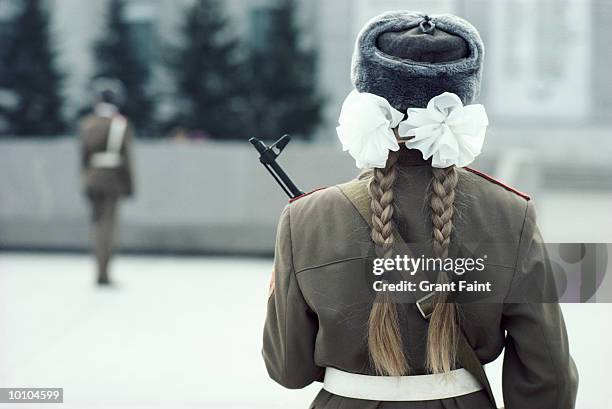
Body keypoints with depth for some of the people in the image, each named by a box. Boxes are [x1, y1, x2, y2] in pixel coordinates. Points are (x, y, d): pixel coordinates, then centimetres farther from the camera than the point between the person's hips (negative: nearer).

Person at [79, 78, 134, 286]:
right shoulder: (121, 124, -6)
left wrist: (86, 178, 12)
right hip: (113, 179, -3)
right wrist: (129, 184, -3)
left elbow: (84, 154, 4)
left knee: (98, 222, 13)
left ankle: (101, 270, 14)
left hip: (92, 178, 3)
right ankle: (104, 271, -7)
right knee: (108, 223, -1)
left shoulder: (86, 123, 3)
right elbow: (125, 157, -8)